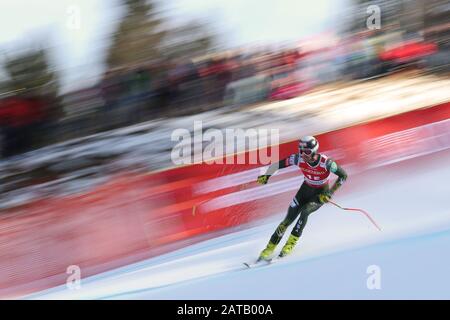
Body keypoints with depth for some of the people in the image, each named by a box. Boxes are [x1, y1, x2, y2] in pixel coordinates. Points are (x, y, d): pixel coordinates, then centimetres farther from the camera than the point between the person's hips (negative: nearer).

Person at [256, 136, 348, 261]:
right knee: (289, 219, -5)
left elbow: (343, 175, -22)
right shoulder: (299, 159, -22)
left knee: (304, 212, -29)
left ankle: (291, 242, -15)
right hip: (306, 189, 3)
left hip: (321, 194, -3)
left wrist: (330, 192, -26)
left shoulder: (325, 162, -30)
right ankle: (270, 248, 4)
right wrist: (267, 175, -20)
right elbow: (279, 164, -10)